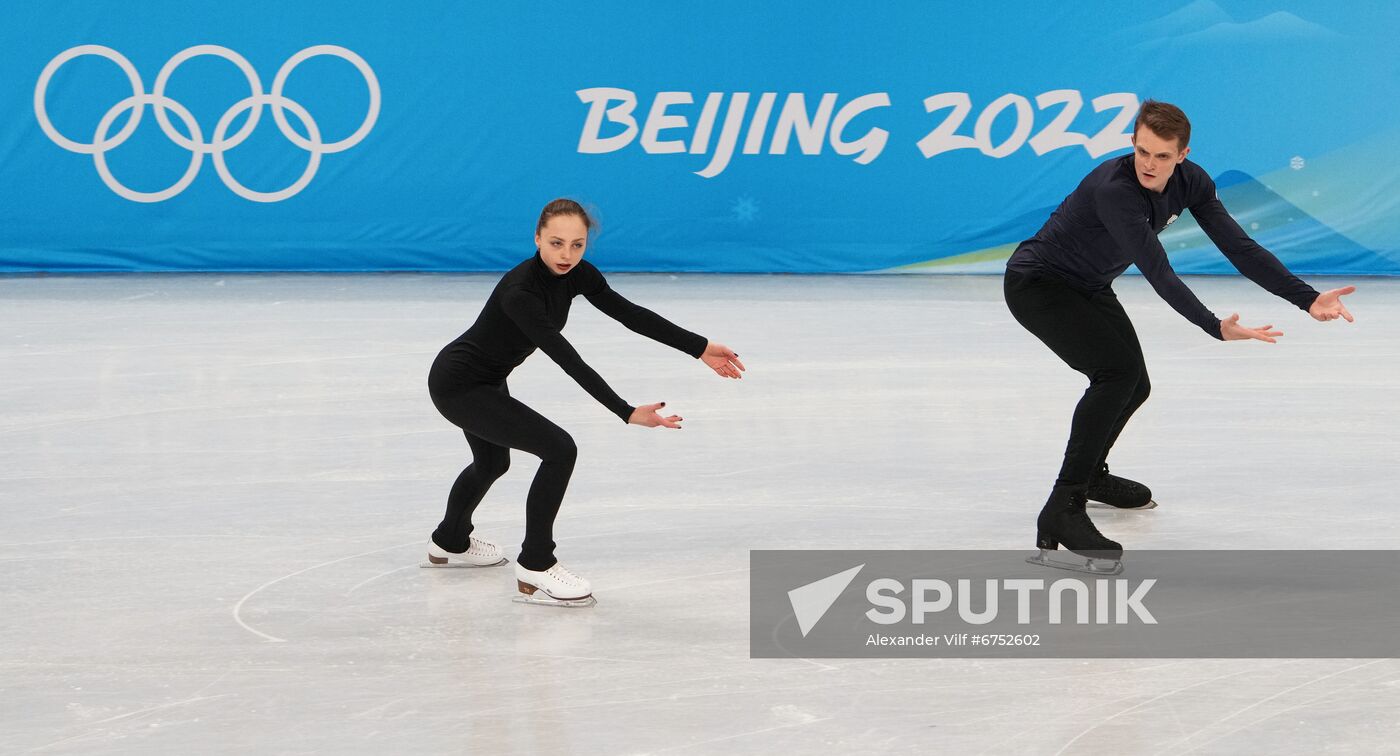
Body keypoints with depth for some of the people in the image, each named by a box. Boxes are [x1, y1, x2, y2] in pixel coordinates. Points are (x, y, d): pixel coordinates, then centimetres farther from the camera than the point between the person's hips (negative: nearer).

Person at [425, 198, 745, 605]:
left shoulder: (576, 274, -11)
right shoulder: (521, 292, -35)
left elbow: (629, 313, -7)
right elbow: (570, 362, -38)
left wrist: (701, 348, -8)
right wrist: (628, 414, -43)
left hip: (487, 379, 9)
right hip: (457, 384, -9)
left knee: (492, 463, 32)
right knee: (559, 450, -20)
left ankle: (450, 542, 58)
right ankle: (535, 570, -10)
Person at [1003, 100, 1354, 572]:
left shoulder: (1190, 183, -10)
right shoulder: (1114, 188, -35)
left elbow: (1238, 246, -9)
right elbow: (1159, 275, -39)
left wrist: (1308, 299, -18)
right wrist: (1217, 329, -49)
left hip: (1089, 287, 9)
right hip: (1036, 284, -9)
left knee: (1133, 386, 18)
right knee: (1118, 369, -28)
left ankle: (1090, 473, 48)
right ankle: (1061, 513, -30)